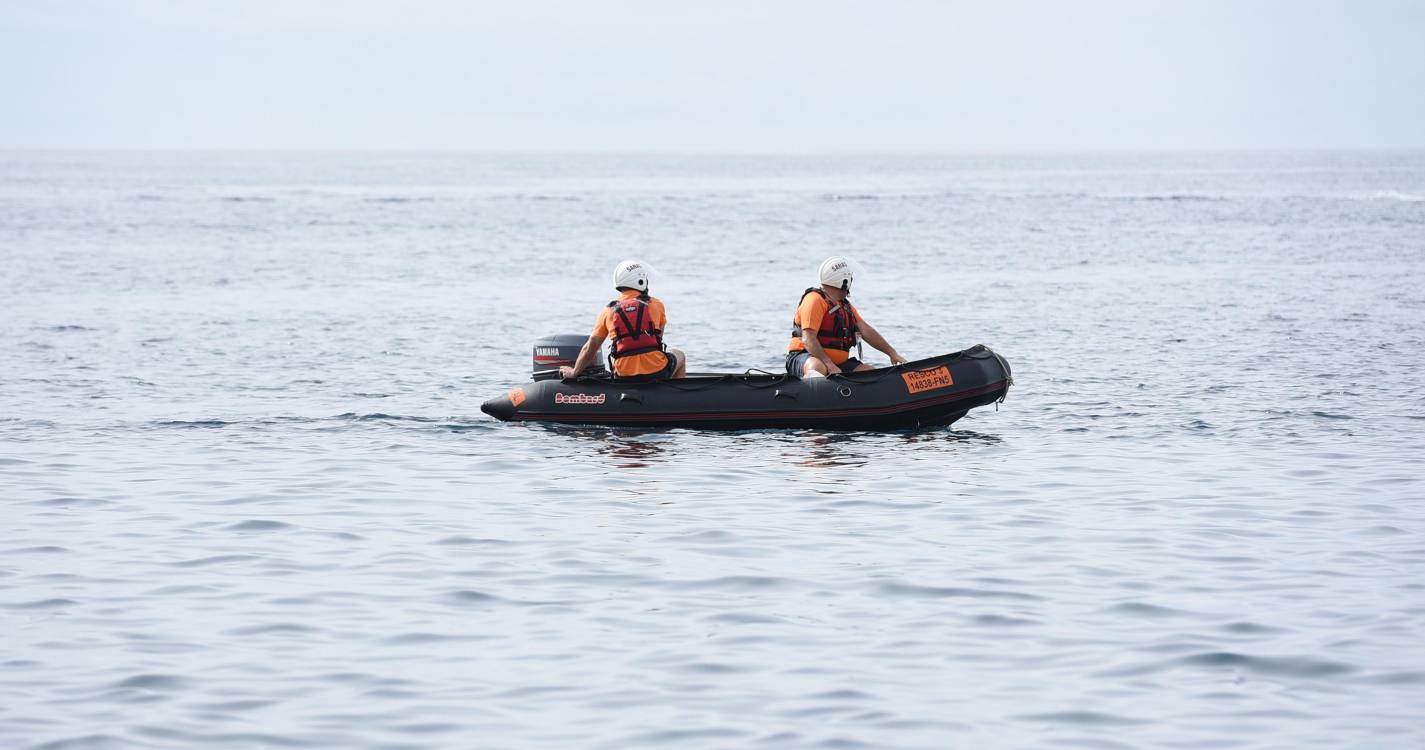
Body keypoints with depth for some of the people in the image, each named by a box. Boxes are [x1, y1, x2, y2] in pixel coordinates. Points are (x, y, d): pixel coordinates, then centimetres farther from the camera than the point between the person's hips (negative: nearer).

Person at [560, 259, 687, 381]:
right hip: (656, 373, -2)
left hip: (625, 378, 2)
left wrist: (574, 372, 21)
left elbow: (589, 349, 6)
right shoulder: (656, 304, 2)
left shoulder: (608, 311, 5)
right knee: (680, 356, 31)